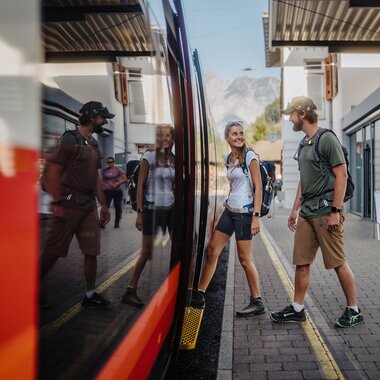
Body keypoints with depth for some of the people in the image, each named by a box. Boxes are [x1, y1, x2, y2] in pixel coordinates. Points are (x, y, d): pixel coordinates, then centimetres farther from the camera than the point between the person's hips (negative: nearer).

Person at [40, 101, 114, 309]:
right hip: (69, 205, -7)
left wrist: (103, 204, 17)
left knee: (91, 252, 9)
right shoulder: (70, 139, -9)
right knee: (52, 252, 0)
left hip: (89, 206, 8)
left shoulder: (94, 144, 15)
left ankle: (90, 294, 20)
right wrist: (57, 202, -17)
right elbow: (52, 170, -14)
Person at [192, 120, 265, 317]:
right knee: (211, 251, 8)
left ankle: (257, 302, 13)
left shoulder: (250, 156, -9)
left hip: (244, 212, -7)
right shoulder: (228, 159, 11)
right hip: (229, 210, 7)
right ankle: (198, 295, 19)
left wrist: (256, 216, -18)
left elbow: (258, 188, -12)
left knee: (245, 259, -2)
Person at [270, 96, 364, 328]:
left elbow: (341, 175, -14)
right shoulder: (304, 144, 17)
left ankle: (354, 311, 13)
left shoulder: (327, 139, -9)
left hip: (325, 210, -8)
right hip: (306, 211, 8)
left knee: (338, 262, 0)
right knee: (301, 262, 8)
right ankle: (297, 309, 17)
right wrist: (295, 209, 21)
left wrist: (335, 211, -18)